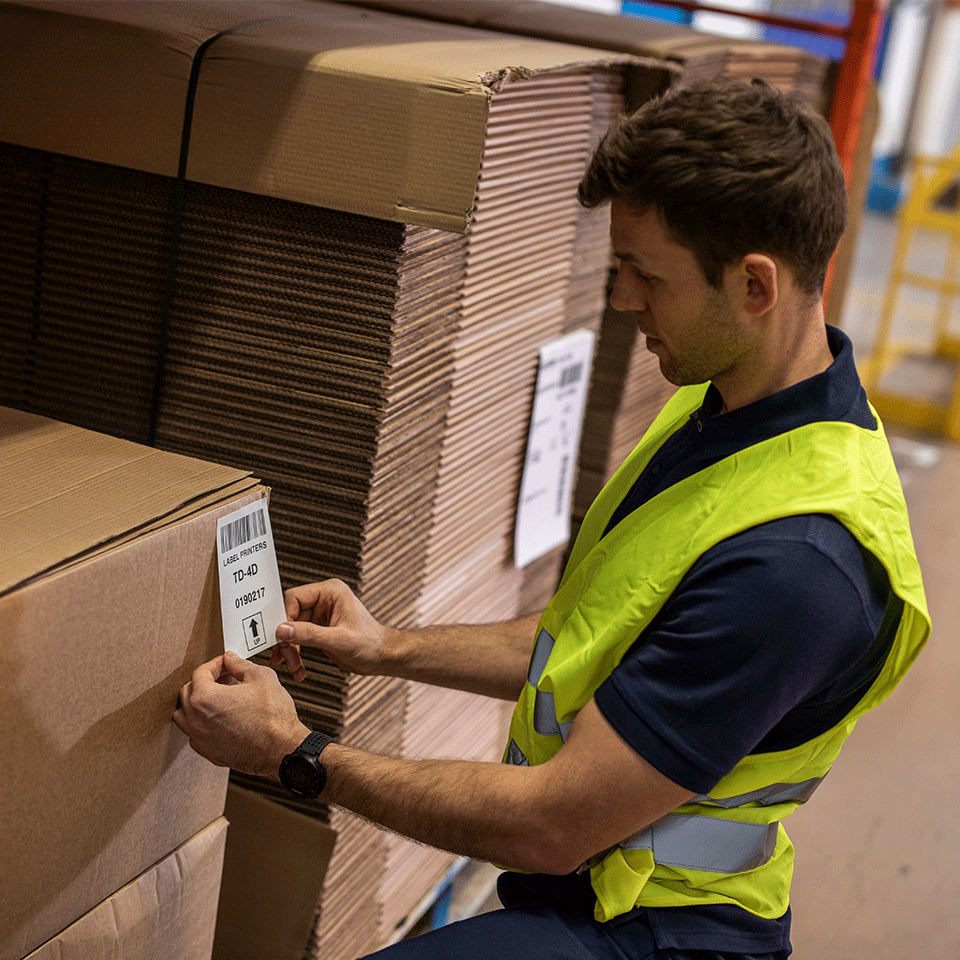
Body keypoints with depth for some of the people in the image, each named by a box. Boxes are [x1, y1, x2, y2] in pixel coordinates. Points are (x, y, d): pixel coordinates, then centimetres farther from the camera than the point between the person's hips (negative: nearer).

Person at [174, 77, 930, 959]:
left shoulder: (792, 562, -29)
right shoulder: (726, 404, 3)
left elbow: (552, 828, -23)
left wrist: (295, 753, -14)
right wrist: (394, 649, 10)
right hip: (578, 882, 9)